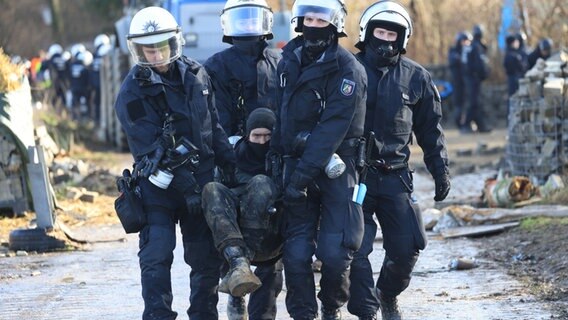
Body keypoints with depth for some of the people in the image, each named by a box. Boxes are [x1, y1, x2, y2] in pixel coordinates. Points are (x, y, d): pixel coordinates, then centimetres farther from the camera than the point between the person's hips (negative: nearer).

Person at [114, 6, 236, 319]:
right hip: (160, 185, -4)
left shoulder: (196, 75, 5)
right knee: (156, 256, -12)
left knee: (207, 257, 6)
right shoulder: (132, 93, -11)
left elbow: (214, 126, 15)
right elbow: (150, 148, -16)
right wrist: (185, 187, -21)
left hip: (201, 180, 4)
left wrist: (233, 165, 9)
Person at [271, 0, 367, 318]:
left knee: (335, 253, -6)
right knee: (296, 252, -2)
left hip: (335, 166, -5)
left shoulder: (348, 70, -12)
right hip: (297, 163, 5)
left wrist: (303, 173, -24)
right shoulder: (290, 60, 8)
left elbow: (332, 128, -19)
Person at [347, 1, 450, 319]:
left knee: (407, 247, 2)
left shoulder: (416, 78, 6)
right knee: (356, 248, -8)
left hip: (396, 177, 2)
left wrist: (441, 171, 9)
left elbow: (431, 129, 13)